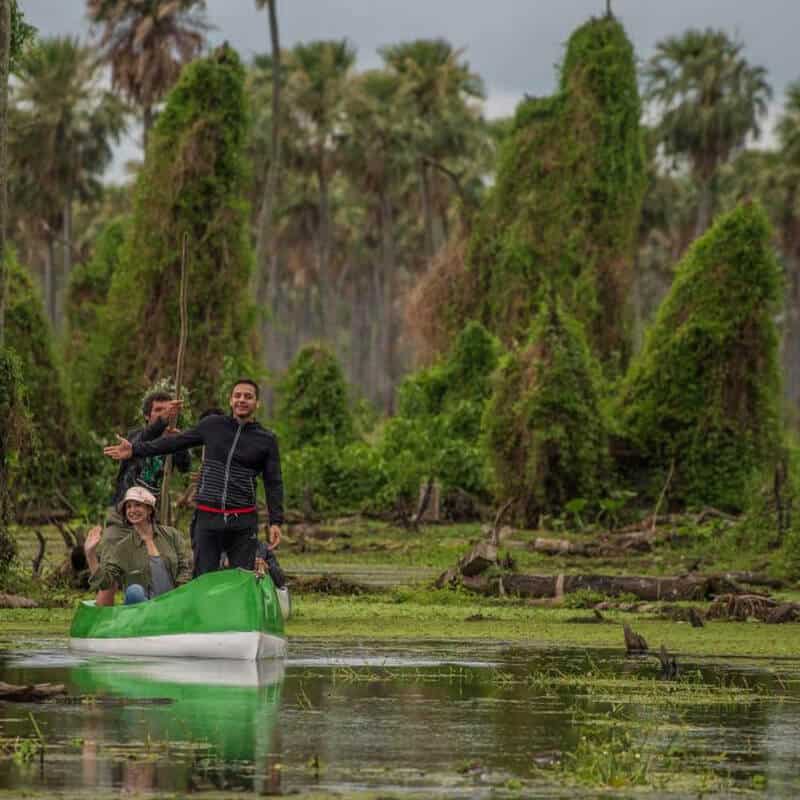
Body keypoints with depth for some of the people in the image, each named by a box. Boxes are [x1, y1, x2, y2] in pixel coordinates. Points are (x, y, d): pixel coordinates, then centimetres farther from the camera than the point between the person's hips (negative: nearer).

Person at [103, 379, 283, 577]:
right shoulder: (213, 425, 8)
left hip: (243, 523, -1)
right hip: (208, 517, 1)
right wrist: (135, 450, 9)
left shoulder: (267, 440, 5)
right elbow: (175, 442, 13)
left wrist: (276, 522, -4)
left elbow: (273, 483, 5)